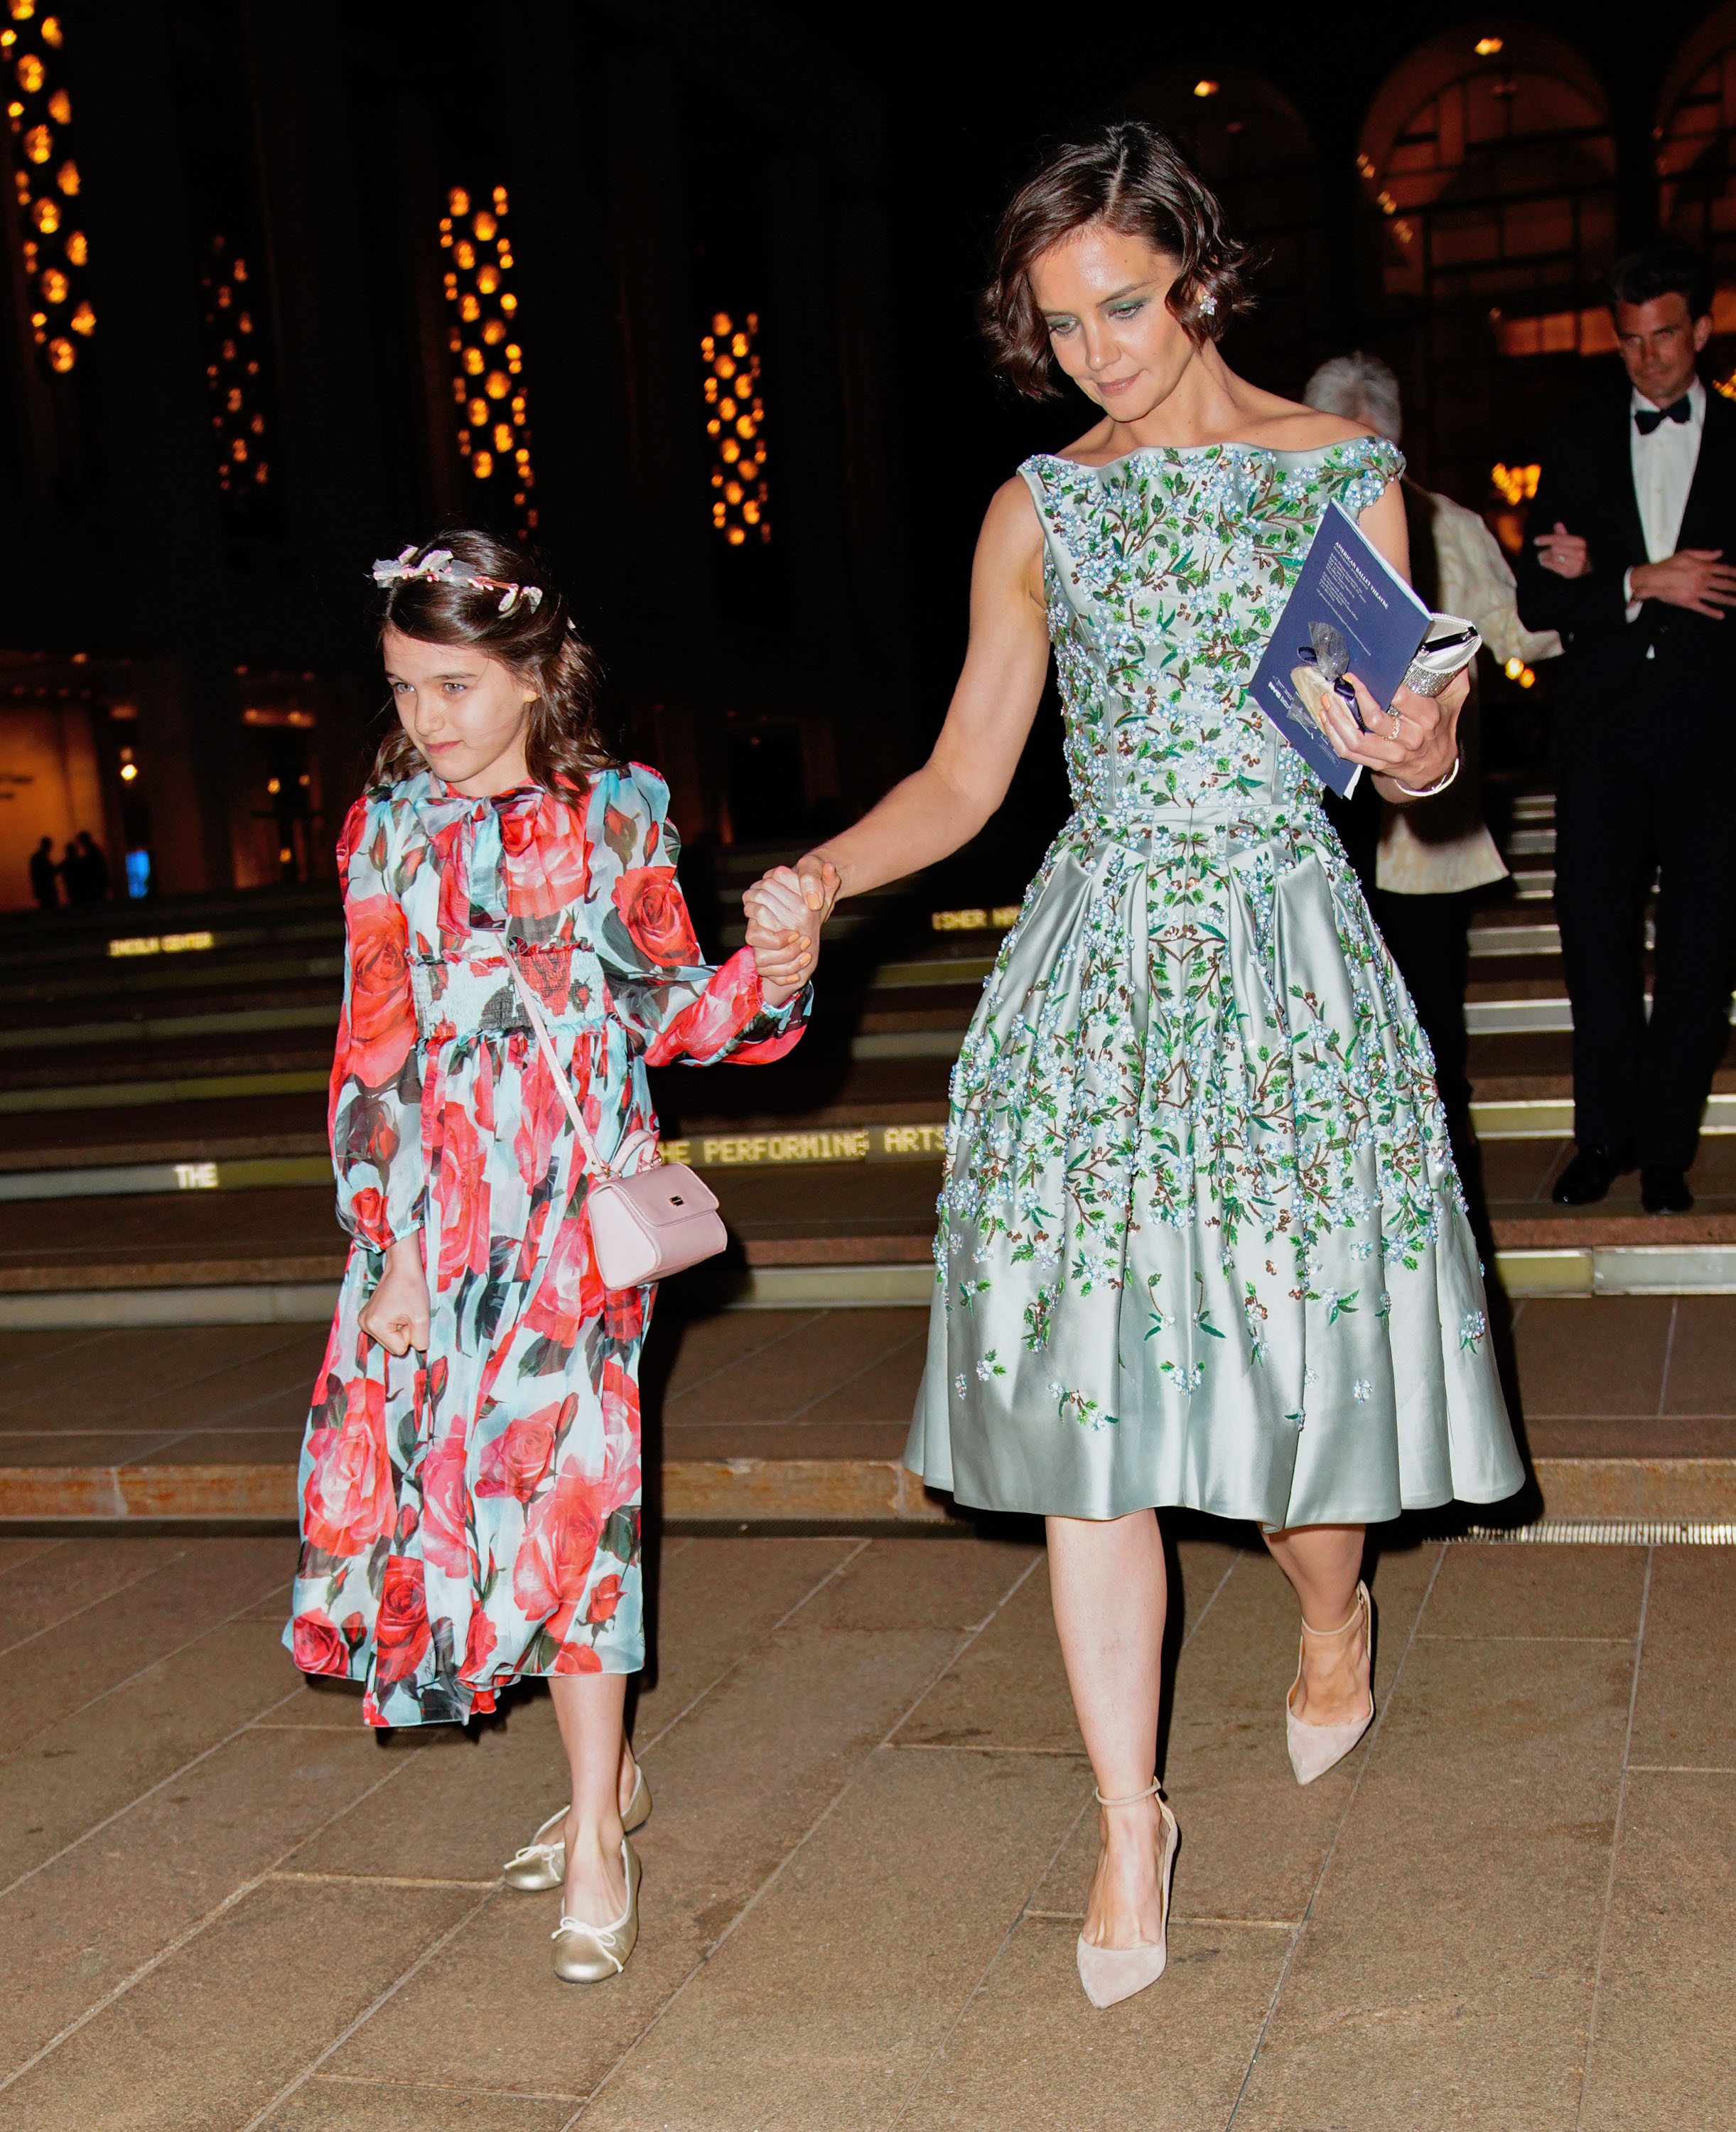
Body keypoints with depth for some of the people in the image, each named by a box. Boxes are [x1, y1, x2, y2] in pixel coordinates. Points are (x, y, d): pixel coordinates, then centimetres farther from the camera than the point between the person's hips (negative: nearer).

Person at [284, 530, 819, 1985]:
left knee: (565, 1482, -7)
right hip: (437, 1208, 4)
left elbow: (664, 1006, 5)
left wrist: (766, 978, -16)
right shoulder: (387, 832, 7)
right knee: (444, 1476, 6)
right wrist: (389, 1244, -2)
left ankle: (598, 1832, 6)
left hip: (578, 1204, -3)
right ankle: (609, 1775, 25)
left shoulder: (615, 816, 1)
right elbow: (374, 1053, 4)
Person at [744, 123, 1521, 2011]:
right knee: (1087, 1392, -4)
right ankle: (1128, 1826, 8)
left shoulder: (1341, 468, 6)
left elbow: (1417, 742, 6)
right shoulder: (1042, 509, 9)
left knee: (1296, 1343, 2)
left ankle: (1331, 1612, 38)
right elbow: (962, 778, 9)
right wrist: (818, 877, -8)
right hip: (1098, 962, 1)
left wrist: (1421, 755, -18)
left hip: (1289, 958, -1)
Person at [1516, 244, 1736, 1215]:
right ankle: (1606, 1134, 12)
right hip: (1604, 729, 1)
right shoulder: (1579, 446, 12)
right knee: (1595, 929, -1)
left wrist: (1602, 579, -7)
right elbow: (1538, 599, 4)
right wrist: (1641, 584, -11)